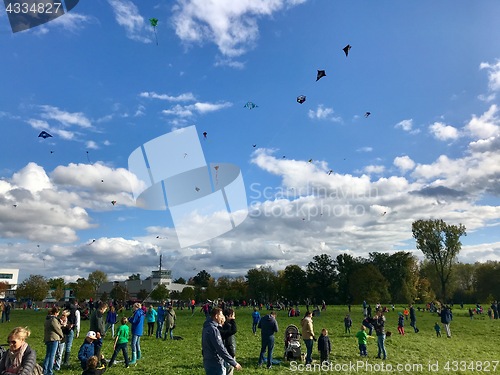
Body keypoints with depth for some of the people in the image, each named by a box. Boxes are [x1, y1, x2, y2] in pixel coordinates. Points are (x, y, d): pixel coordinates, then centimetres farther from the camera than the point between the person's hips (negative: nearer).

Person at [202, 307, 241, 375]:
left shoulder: (207, 327, 8)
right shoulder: (213, 329, -22)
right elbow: (221, 349, -26)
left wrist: (221, 324, 6)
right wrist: (234, 363, -22)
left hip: (208, 362, 9)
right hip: (215, 364, -9)